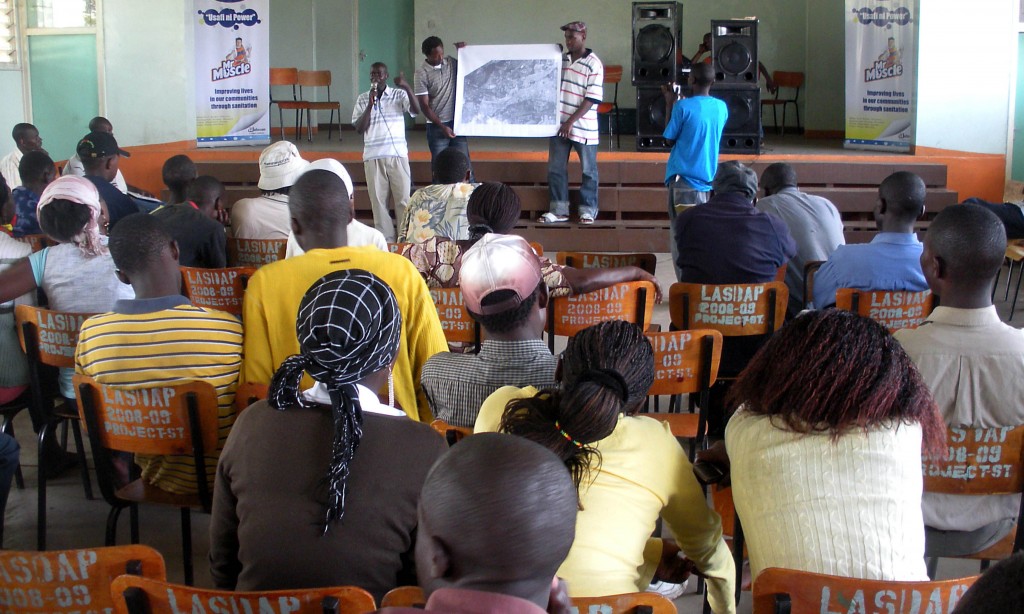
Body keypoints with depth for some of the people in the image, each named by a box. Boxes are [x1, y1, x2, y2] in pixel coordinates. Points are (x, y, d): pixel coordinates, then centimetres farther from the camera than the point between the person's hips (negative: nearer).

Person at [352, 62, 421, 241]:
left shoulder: (399, 95, 5)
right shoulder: (362, 99, 9)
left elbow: (416, 111, -12)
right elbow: (359, 128, 1)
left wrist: (407, 88, -24)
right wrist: (370, 104, -9)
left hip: (397, 154, -1)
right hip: (373, 156, 1)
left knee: (403, 199, -2)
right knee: (378, 200, 2)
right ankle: (386, 238, 8)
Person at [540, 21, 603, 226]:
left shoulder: (594, 64, -9)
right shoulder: (561, 59, 9)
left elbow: (592, 99, -14)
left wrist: (571, 121, -18)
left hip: (583, 126, -6)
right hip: (559, 124, 6)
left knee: (588, 170, 4)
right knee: (555, 168, 7)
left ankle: (588, 210, 12)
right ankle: (559, 210, 15)